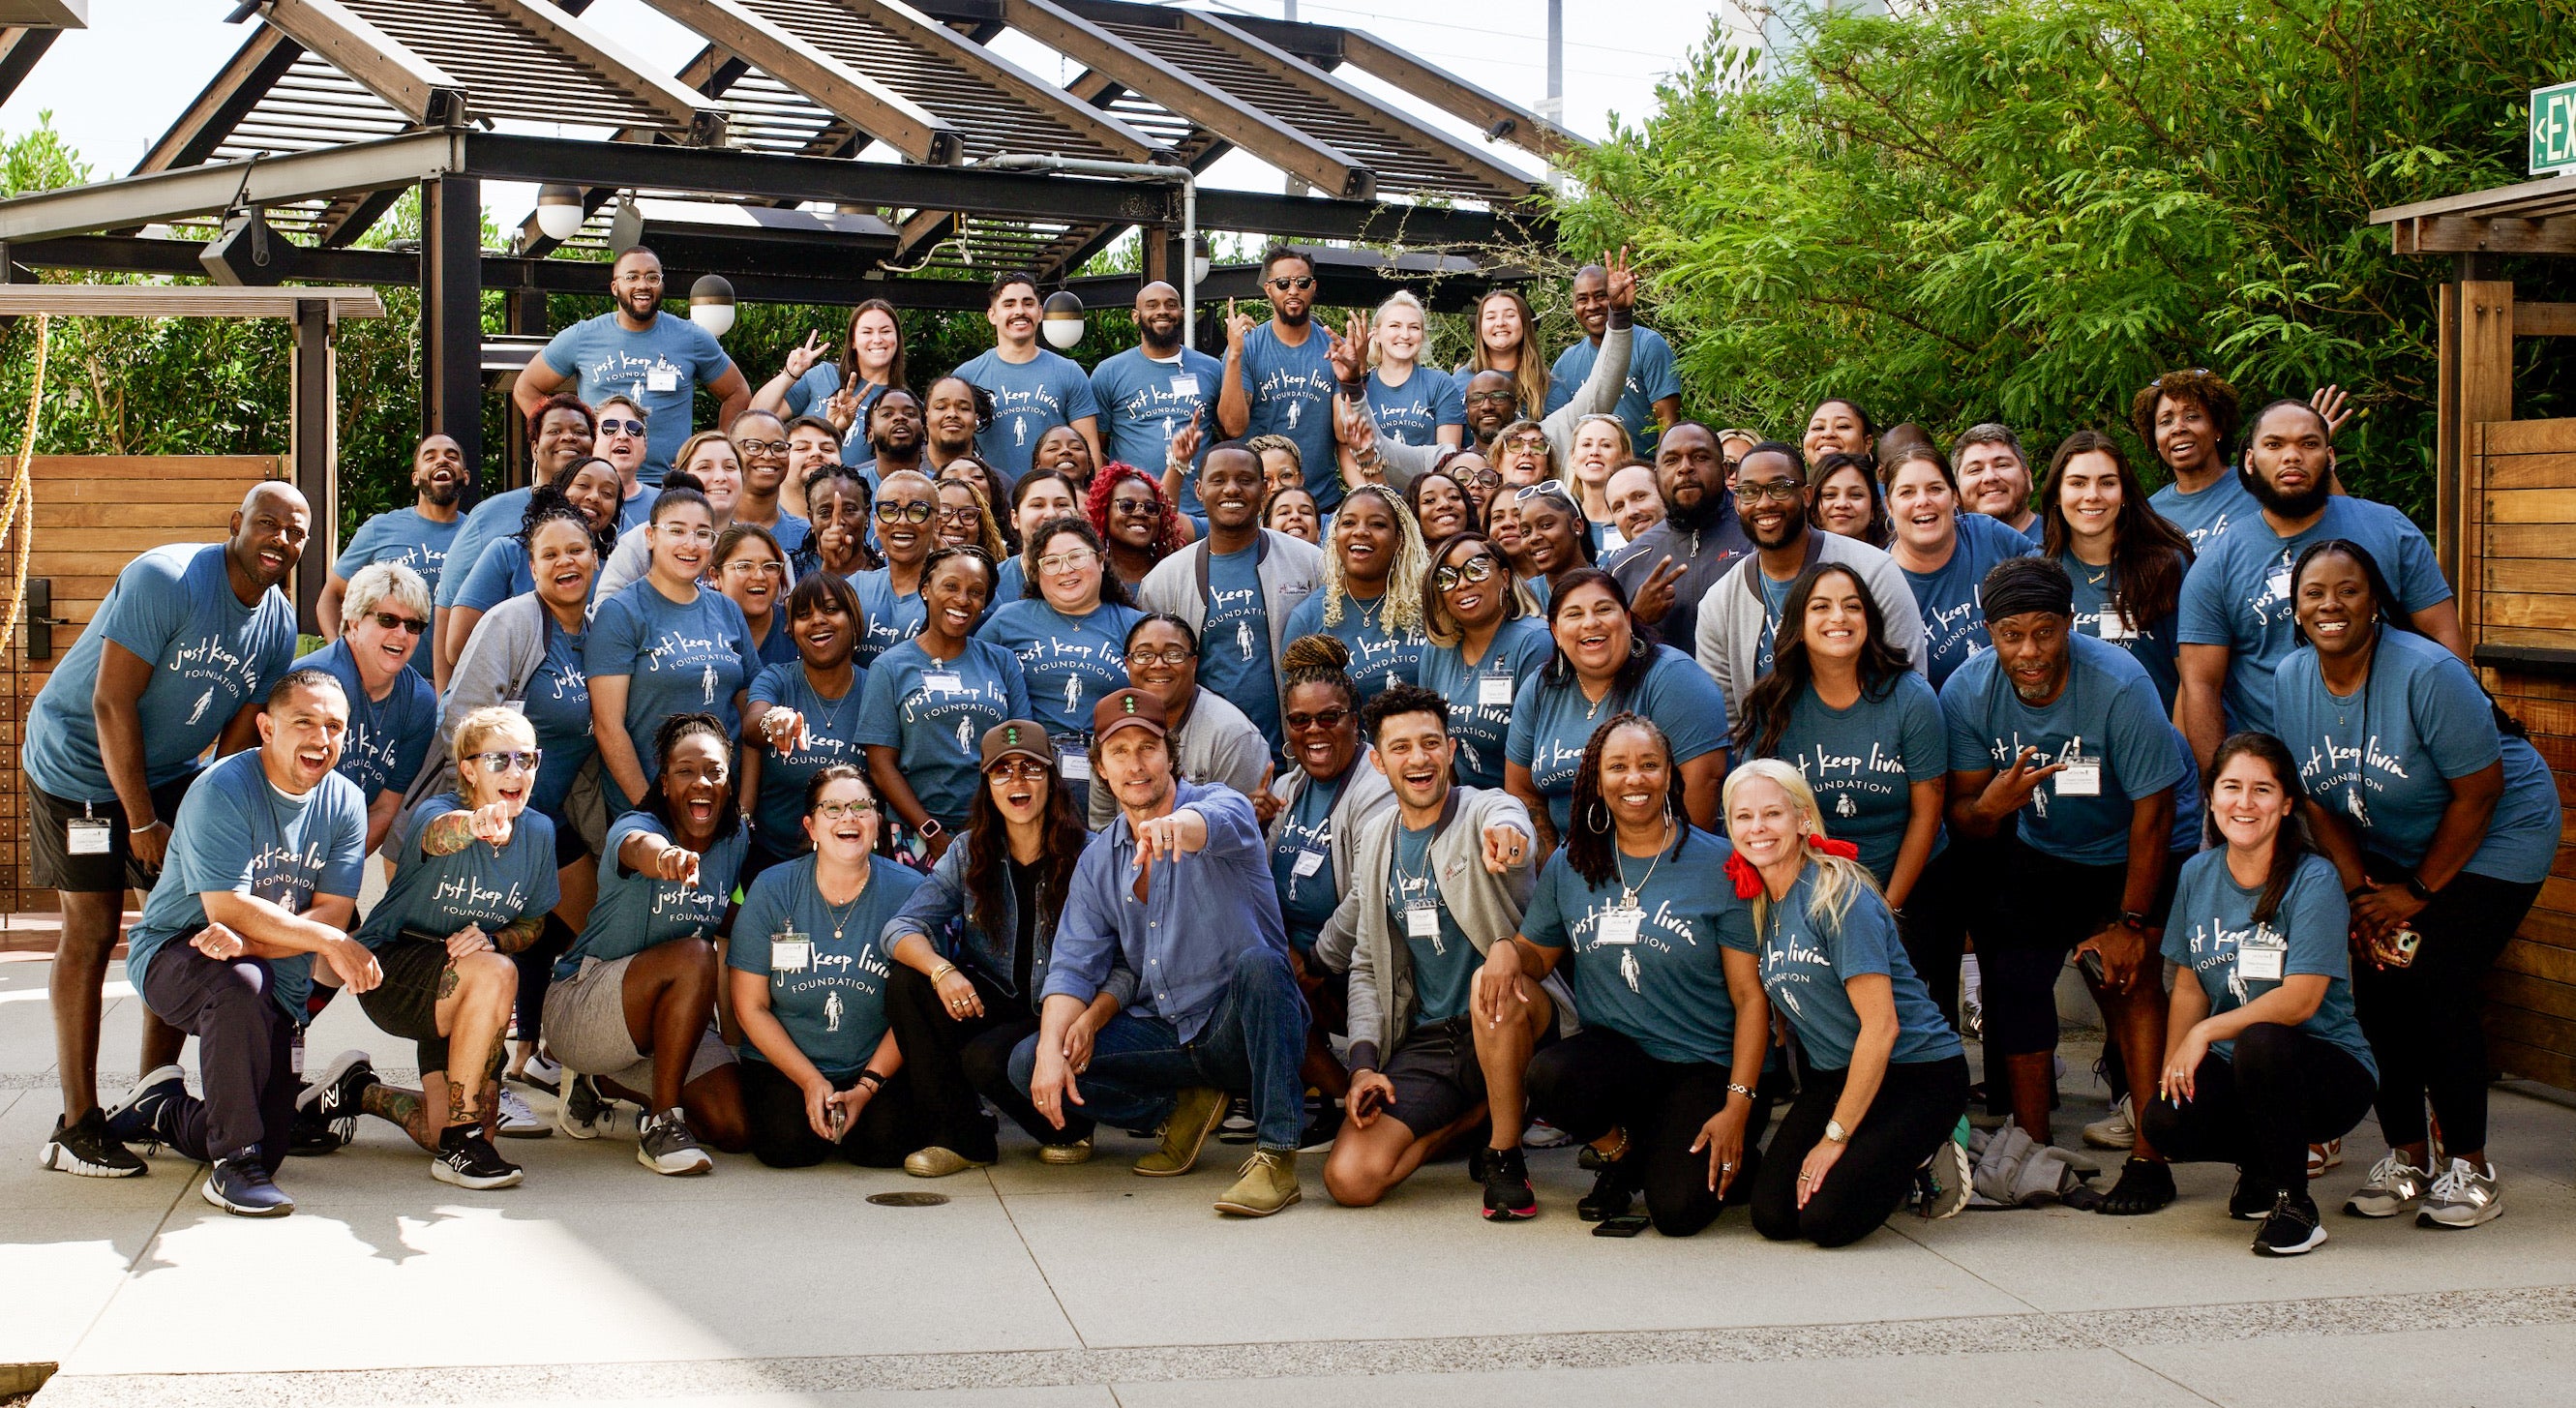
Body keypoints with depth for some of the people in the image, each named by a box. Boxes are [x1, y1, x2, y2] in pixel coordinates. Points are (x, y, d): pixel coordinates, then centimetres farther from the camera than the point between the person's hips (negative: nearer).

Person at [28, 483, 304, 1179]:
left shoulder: (279, 624, -2)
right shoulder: (165, 579, -23)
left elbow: (239, 734, 4)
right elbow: (112, 705, -23)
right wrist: (143, 822, -19)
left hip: (168, 772, 7)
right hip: (79, 763, -7)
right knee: (91, 931, -9)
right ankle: (76, 1124, -5)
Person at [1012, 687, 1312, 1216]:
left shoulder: (1221, 805, -8)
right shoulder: (1098, 861, 8)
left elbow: (1220, 822, -35)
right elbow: (1074, 964, 1)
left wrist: (1175, 826, -61)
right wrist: (1050, 1051, -17)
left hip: (1243, 1031, -5)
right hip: (1164, 1032, 5)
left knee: (1258, 963, -38)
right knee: (1027, 1063, -11)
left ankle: (1278, 1157, -32)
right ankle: (1184, 1106, 3)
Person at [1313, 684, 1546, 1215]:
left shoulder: (1487, 810, -5)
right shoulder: (1373, 839, 11)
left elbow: (1513, 826, -33)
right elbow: (1365, 967, 15)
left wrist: (1508, 836, -59)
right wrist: (1364, 1064, 0)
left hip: (1505, 1020, -4)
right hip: (1424, 1043, 4)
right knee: (1349, 1179, -17)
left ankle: (1505, 1156, -17)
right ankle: (1480, 1110, 11)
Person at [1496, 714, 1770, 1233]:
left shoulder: (1719, 866, -5)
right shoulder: (1569, 867, 6)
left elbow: (1751, 996, -5)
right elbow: (1536, 953, 18)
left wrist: (1738, 1107, -12)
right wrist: (1506, 950, -8)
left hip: (1707, 1067, -3)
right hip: (1615, 1050, 3)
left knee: (1677, 1211, -23)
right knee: (1548, 1078, -31)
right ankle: (1620, 1153, 4)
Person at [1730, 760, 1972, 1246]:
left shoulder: (1839, 896, -19)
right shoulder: (1758, 904, 3)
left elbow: (1881, 1026, -21)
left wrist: (1835, 1137, -18)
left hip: (1917, 1072, -7)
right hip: (1834, 1077, 7)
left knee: (1826, 1220, -20)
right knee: (1772, 1216, -9)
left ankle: (1926, 1159, 7)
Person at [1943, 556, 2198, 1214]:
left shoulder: (2119, 685, -29)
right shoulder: (1968, 692, -18)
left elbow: (2154, 810, -21)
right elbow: (1962, 823, -13)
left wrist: (2131, 923, -19)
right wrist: (1992, 803, -38)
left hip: (2137, 847, -4)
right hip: (2040, 849, 4)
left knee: (2125, 972, -20)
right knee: (2012, 968, -9)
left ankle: (2149, 1155, -15)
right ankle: (2032, 1152, 3)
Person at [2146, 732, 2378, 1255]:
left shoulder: (2314, 880, -13)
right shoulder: (2197, 874, 4)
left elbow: (2300, 1000, -20)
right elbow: (2190, 986, 8)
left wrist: (2206, 1032, -21)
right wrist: (2172, 1068, -6)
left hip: (2330, 1068, -5)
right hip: (2236, 1070, 5)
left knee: (2260, 1043, -38)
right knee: (2166, 1121, -26)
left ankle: (2294, 1207, -16)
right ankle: (2260, 1165, 11)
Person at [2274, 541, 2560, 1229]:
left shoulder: (2428, 675, -26)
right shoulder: (2291, 680, -8)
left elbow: (2479, 793, -20)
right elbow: (2319, 803, 0)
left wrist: (2418, 892, -13)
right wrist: (2360, 895, -9)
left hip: (2493, 837, -6)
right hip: (2386, 853, 6)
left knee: (2435, 984, -16)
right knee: (2377, 985, -6)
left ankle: (2470, 1167, -2)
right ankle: (2407, 1161, 9)